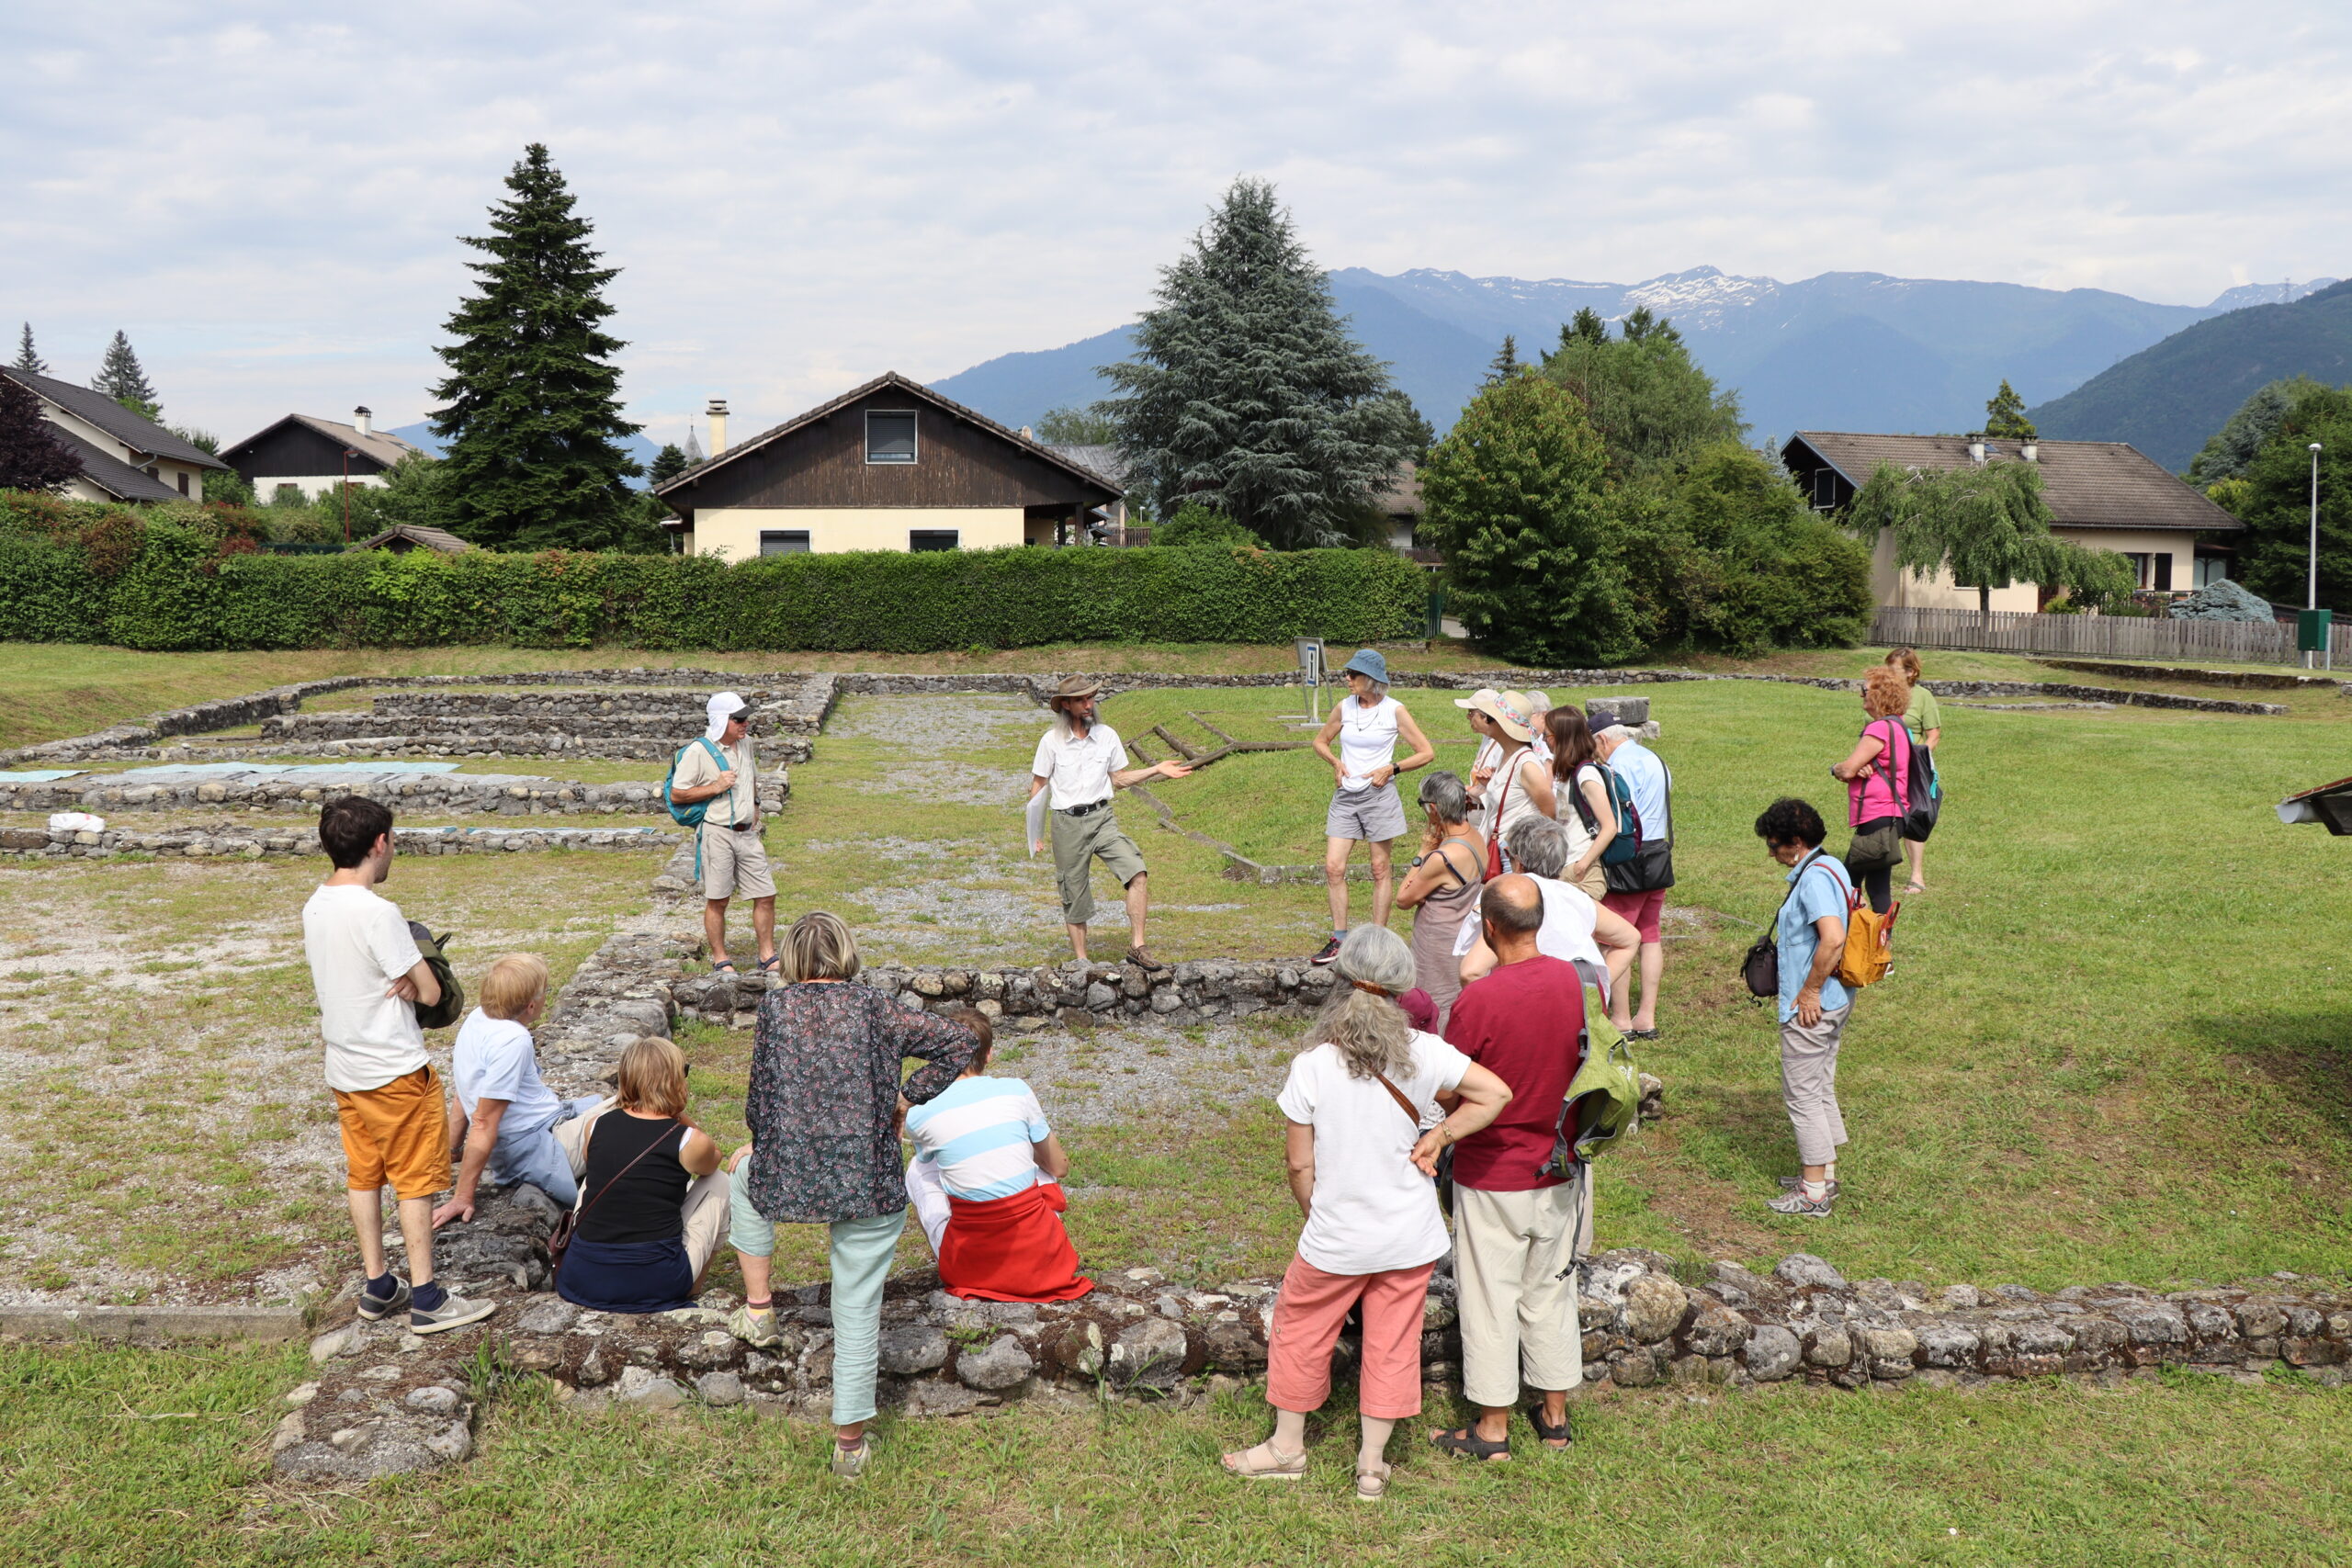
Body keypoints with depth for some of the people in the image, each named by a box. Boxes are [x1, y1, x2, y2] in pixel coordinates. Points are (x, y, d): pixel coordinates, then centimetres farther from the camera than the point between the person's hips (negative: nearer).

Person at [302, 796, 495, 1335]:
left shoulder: (314, 907, 3)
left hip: (344, 1069, 8)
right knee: (414, 1180, 1)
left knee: (363, 1176, 15)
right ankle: (426, 1299, 6)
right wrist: (410, 985, 0)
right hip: (395, 1071, -8)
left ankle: (377, 1287, 24)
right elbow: (430, 992, -20)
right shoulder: (377, 912, -23)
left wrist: (396, 982, -5)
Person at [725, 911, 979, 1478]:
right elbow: (959, 1041, -1)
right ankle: (850, 1442, 18)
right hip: (871, 1187, 0)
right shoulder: (876, 1010, 0)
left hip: (788, 1180, 0)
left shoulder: (775, 1006, 1)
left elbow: (759, 1106, 4)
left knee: (745, 1166, 35)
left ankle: (757, 1308, 32)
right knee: (859, 1310, 12)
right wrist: (905, 1098, 6)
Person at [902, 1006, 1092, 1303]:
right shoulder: (1017, 1091, -3)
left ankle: (949, 1270, 20)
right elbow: (1060, 1168, 10)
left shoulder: (919, 1116, -4)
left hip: (969, 1264, -1)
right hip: (1038, 1253, 1)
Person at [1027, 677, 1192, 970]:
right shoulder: (1051, 741, -3)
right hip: (1067, 823, -2)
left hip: (1102, 818, 2)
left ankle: (1136, 948, -16)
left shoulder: (1107, 736, 5)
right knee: (1074, 895, 4)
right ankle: (1081, 961, 18)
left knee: (1136, 872, -19)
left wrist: (1157, 770, 5)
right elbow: (1038, 786, 5)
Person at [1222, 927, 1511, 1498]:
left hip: (1336, 1238, -2)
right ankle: (1372, 1462, 26)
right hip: (1411, 1236, 2)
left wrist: (1316, 1214, 7)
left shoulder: (1310, 1068, -17)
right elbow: (1495, 1094, -12)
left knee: (1299, 1330, 20)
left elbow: (1299, 1162, -10)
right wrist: (1436, 1138, -6)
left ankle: (1287, 1446, 34)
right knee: (1392, 1342, 16)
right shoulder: (1423, 1052, -13)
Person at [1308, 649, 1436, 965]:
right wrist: (1336, 762, 2)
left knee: (1380, 869, 3)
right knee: (1333, 867, -3)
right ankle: (1339, 939, 7)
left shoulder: (1394, 710, -4)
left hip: (1379, 795, -4)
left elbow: (1427, 752, -1)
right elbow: (1320, 741, 22)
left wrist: (1391, 768, -11)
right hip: (1345, 796, 4)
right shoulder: (1344, 707, 6)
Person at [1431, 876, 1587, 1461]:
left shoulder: (1477, 1001, -25)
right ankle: (1555, 1413, 30)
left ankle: (1492, 1428, 19)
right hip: (1560, 1171, 5)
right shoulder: (1578, 983, -8)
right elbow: (1594, 1067, 4)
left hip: (1492, 1176, -5)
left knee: (1491, 1298, 8)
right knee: (1551, 1291, 19)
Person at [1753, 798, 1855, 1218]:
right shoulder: (1830, 867, 9)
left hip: (1810, 1008, -10)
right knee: (1820, 1087, 19)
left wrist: (1810, 991, -24)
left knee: (1802, 1093, -1)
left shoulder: (1814, 878, -22)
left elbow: (1833, 938, -33)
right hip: (1835, 1001, 10)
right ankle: (1825, 1174, 29)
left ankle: (1813, 1193, 6)